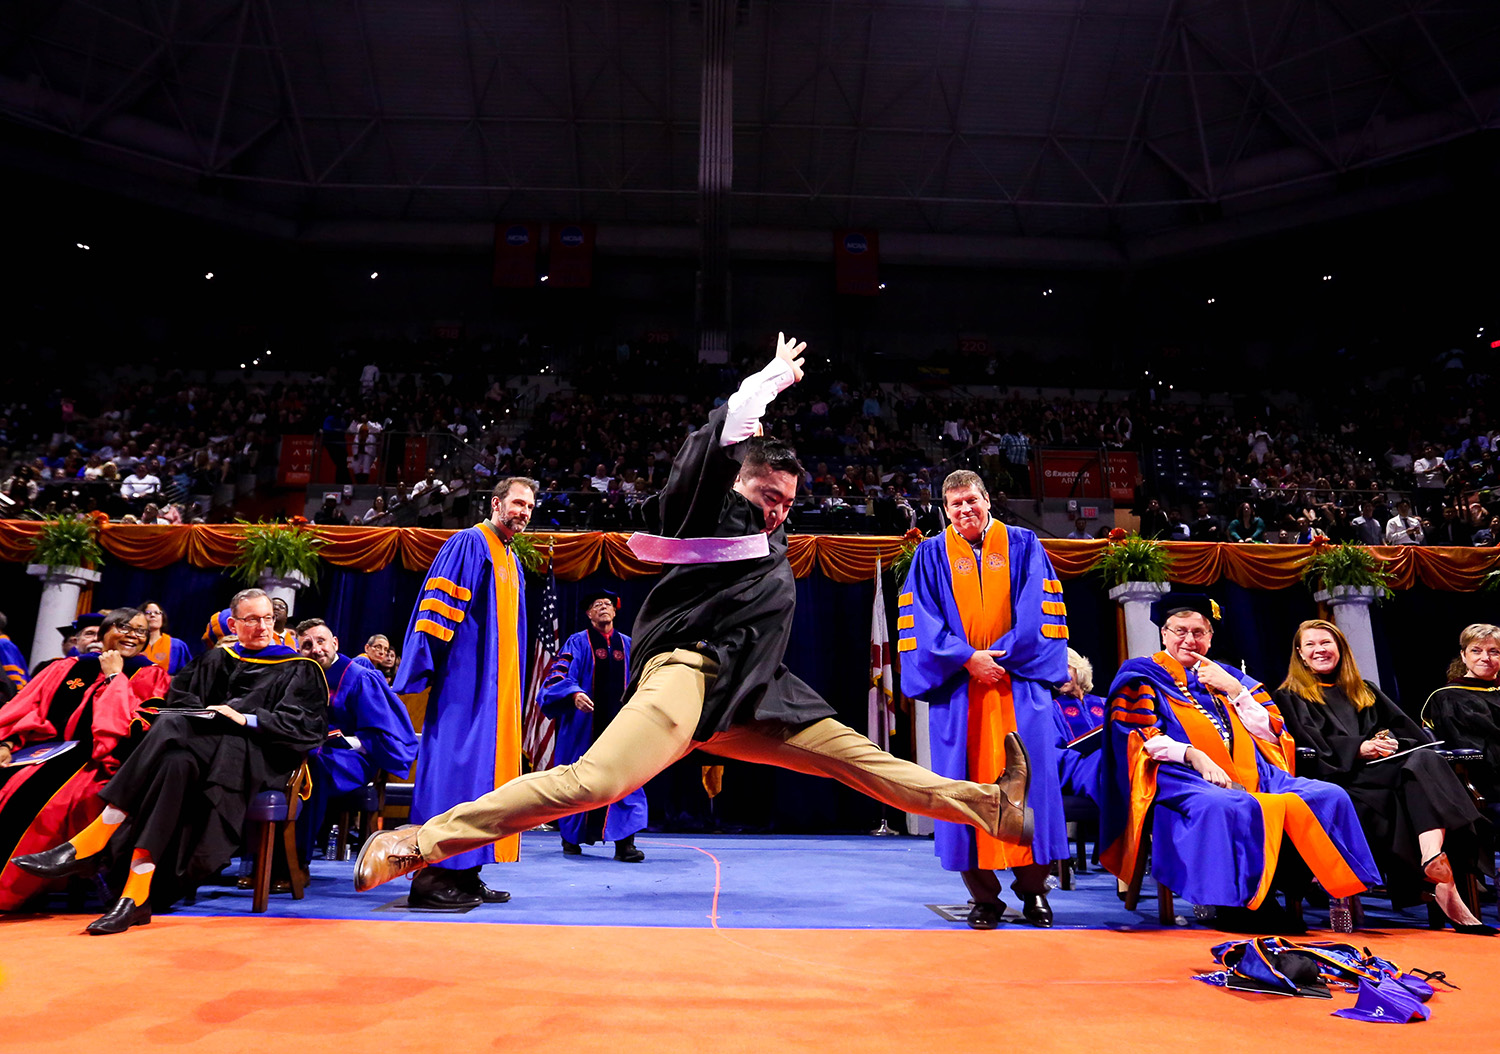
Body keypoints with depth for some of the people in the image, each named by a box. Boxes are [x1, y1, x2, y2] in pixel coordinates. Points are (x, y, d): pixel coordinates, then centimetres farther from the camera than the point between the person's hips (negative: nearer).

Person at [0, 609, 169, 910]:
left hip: (96, 760, -4)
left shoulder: (149, 677, 6)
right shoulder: (67, 668, 17)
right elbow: (27, 707, 11)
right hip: (47, 749, 4)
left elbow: (132, 725, -9)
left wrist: (113, 677, -5)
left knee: (28, 795, -29)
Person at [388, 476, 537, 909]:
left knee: (485, 770, 8)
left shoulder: (513, 562, 19)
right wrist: (428, 670, -19)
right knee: (453, 768, -9)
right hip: (465, 682, -9)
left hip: (497, 687, 9)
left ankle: (464, 873, 14)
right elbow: (438, 605, -14)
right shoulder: (469, 544, -6)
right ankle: (431, 877, -4)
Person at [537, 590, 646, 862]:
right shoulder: (577, 643, 3)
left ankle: (624, 842, -10)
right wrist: (574, 695, -27)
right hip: (585, 723, -2)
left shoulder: (628, 645, 14)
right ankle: (570, 837, 24)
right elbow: (559, 675, -8)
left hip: (620, 721, 2)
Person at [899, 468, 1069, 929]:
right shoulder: (931, 555, 8)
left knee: (1029, 778, -1)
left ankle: (1033, 889, 16)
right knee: (967, 785, 0)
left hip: (1018, 682, 0)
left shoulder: (1023, 545, 9)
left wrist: (1002, 654, -9)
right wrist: (966, 658, -11)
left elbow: (1039, 610, 2)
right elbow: (921, 620, 0)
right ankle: (983, 897, 12)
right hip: (958, 687, 0)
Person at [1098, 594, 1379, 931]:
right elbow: (1139, 737, -4)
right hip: (1184, 777, -6)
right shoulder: (1143, 675, 11)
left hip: (1252, 776, 6)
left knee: (1331, 796, -15)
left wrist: (1233, 689, 6)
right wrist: (1194, 756, -18)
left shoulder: (1226, 676, 26)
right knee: (1228, 807, -39)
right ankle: (1236, 903, -28)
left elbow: (1270, 731, 18)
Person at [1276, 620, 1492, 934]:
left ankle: (1433, 858, -49)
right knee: (1421, 767, -30)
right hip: (1337, 777, -5)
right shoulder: (1290, 697, 15)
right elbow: (1307, 744, -3)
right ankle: (1443, 885, -44)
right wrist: (1360, 748, -17)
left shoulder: (1364, 692, 31)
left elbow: (1404, 729, 17)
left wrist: (1390, 742, -8)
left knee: (1426, 759, -30)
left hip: (1381, 770, 5)